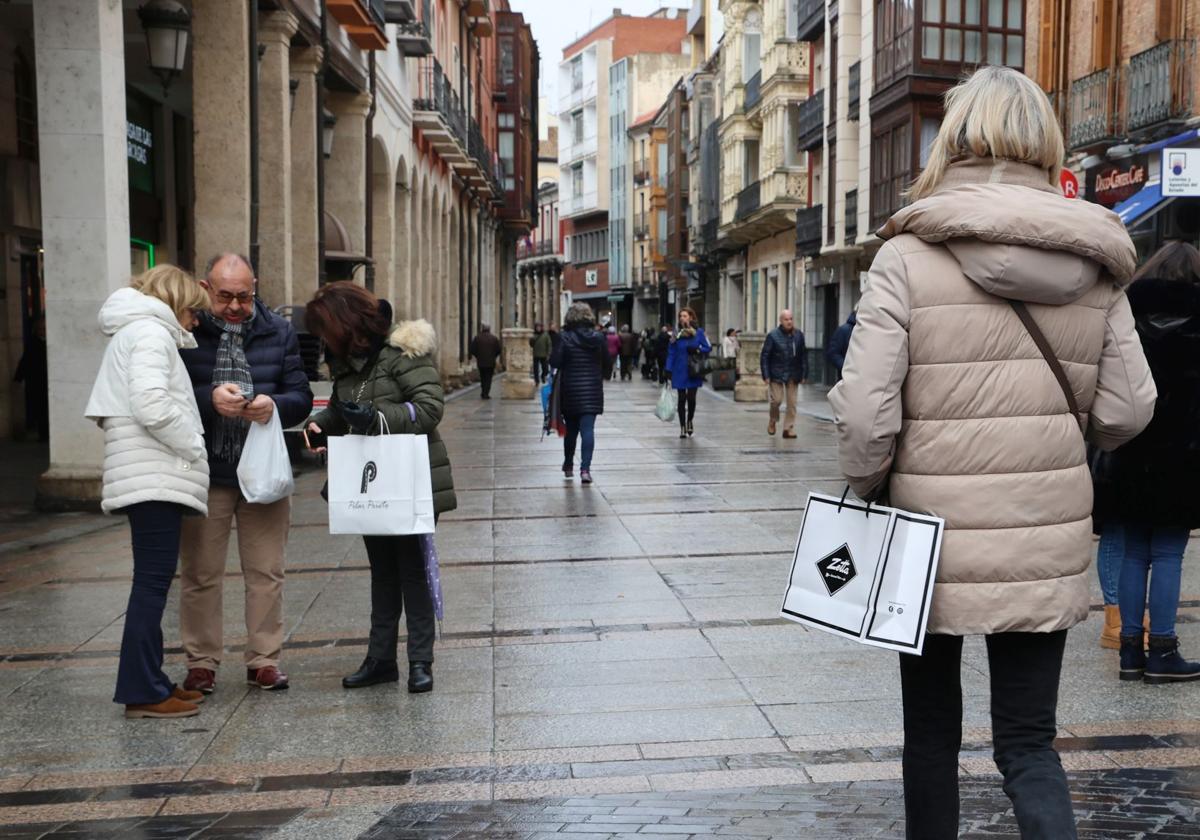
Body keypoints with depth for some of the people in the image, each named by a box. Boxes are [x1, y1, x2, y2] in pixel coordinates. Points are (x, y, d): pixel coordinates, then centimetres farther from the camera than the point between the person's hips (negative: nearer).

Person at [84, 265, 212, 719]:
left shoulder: (133, 333, 24)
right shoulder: (151, 332, -8)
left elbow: (115, 407, 19)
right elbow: (153, 405, -22)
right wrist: (194, 447, -10)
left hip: (151, 476, 10)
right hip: (155, 476, -10)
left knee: (152, 579, 11)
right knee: (153, 579, -8)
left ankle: (147, 681, 16)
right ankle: (142, 691, -5)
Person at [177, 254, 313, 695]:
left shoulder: (279, 332, 5)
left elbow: (301, 397, 4)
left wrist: (275, 405, -18)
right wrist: (210, 399, -24)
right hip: (204, 475, -2)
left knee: (267, 572, 8)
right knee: (201, 574, 6)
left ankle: (264, 660, 20)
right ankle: (201, 663, 20)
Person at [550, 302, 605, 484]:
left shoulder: (565, 338, -10)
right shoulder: (599, 338, -1)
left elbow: (555, 362, -13)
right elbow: (606, 361, 4)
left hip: (570, 391, -1)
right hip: (593, 391, 1)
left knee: (571, 429, 14)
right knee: (588, 429, -3)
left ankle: (568, 466, 29)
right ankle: (585, 468, -15)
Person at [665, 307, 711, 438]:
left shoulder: (699, 332, -2)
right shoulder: (677, 334, 2)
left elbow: (708, 348, 1)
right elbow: (671, 353, 3)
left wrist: (697, 350, -17)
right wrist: (668, 370, -2)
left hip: (694, 372, -1)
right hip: (680, 372, 1)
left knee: (691, 398, -2)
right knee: (682, 399, 3)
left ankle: (690, 421, 26)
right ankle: (682, 427, 13)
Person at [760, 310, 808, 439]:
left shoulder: (799, 335, 3)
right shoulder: (773, 336, -6)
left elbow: (804, 356, 8)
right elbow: (764, 356, -5)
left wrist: (804, 375, 4)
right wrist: (766, 376, -10)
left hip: (793, 375, 3)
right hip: (776, 374, -3)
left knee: (792, 402, 1)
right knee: (777, 400, -6)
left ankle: (788, 428, 9)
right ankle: (772, 421, 22)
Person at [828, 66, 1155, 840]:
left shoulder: (909, 258, -11)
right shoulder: (1096, 264, 1)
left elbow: (865, 413, -16)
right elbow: (1126, 411, 0)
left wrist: (869, 488, 3)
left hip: (936, 538, -2)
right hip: (1049, 542, 3)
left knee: (932, 727, 18)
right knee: (1029, 740, 13)